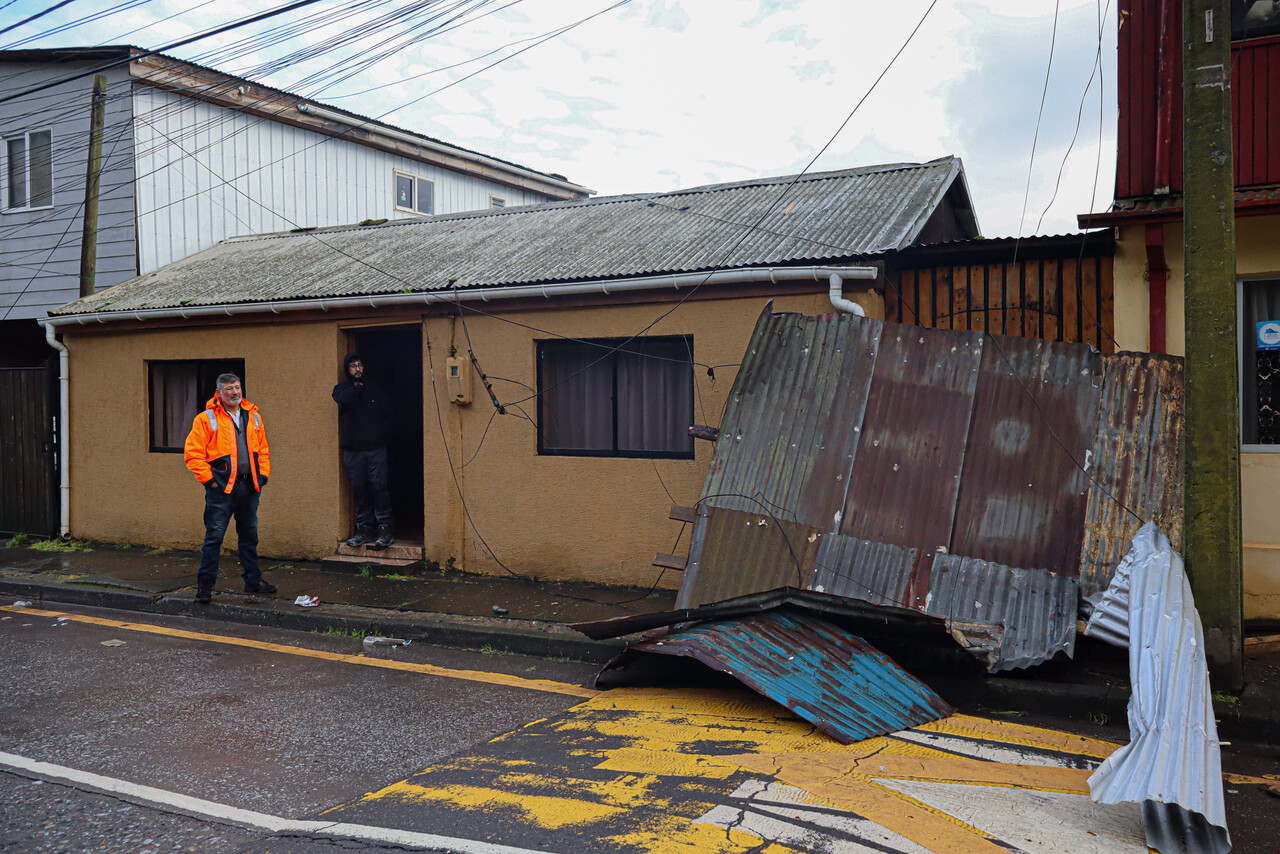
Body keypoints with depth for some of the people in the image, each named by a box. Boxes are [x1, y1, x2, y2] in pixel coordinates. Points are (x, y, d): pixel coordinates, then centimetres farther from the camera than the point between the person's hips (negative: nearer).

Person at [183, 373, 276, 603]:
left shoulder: (253, 416, 12)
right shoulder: (206, 419, -4)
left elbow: (263, 448, 19)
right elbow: (192, 453, -6)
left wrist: (263, 474, 8)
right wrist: (208, 479, -10)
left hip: (249, 486, 5)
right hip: (221, 488, -5)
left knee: (249, 534, 13)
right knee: (214, 536, -4)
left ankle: (253, 580, 23)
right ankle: (205, 584, 6)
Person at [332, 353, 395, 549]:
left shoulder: (377, 390, 12)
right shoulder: (341, 389, 9)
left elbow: (390, 414, 13)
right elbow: (344, 399, -15)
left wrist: (382, 432, 0)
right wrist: (358, 387, 0)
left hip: (376, 448, -1)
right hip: (352, 450, 1)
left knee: (379, 486, -7)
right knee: (359, 489, 3)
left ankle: (386, 529, -2)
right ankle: (365, 529, 11)